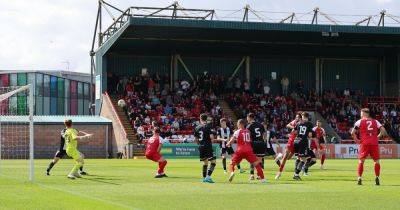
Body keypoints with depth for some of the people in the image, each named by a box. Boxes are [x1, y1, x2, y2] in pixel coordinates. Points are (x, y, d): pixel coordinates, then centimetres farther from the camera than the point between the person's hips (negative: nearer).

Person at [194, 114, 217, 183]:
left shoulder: (197, 127, 8)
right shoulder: (208, 126, -9)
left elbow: (195, 139, 13)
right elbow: (211, 136, -18)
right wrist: (212, 141, 3)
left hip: (201, 146, 6)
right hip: (208, 146, -6)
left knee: (205, 162, 18)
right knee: (213, 161, -4)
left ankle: (204, 178, 21)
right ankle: (208, 176, -17)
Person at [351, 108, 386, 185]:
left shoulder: (359, 121, 5)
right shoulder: (375, 121, 12)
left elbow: (353, 132, -5)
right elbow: (383, 131, 1)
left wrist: (356, 140, 6)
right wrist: (377, 137, 9)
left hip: (364, 143, -2)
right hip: (374, 143, 2)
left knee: (361, 161, 6)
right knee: (377, 161, 9)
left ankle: (359, 178, 0)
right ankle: (377, 177, 1)